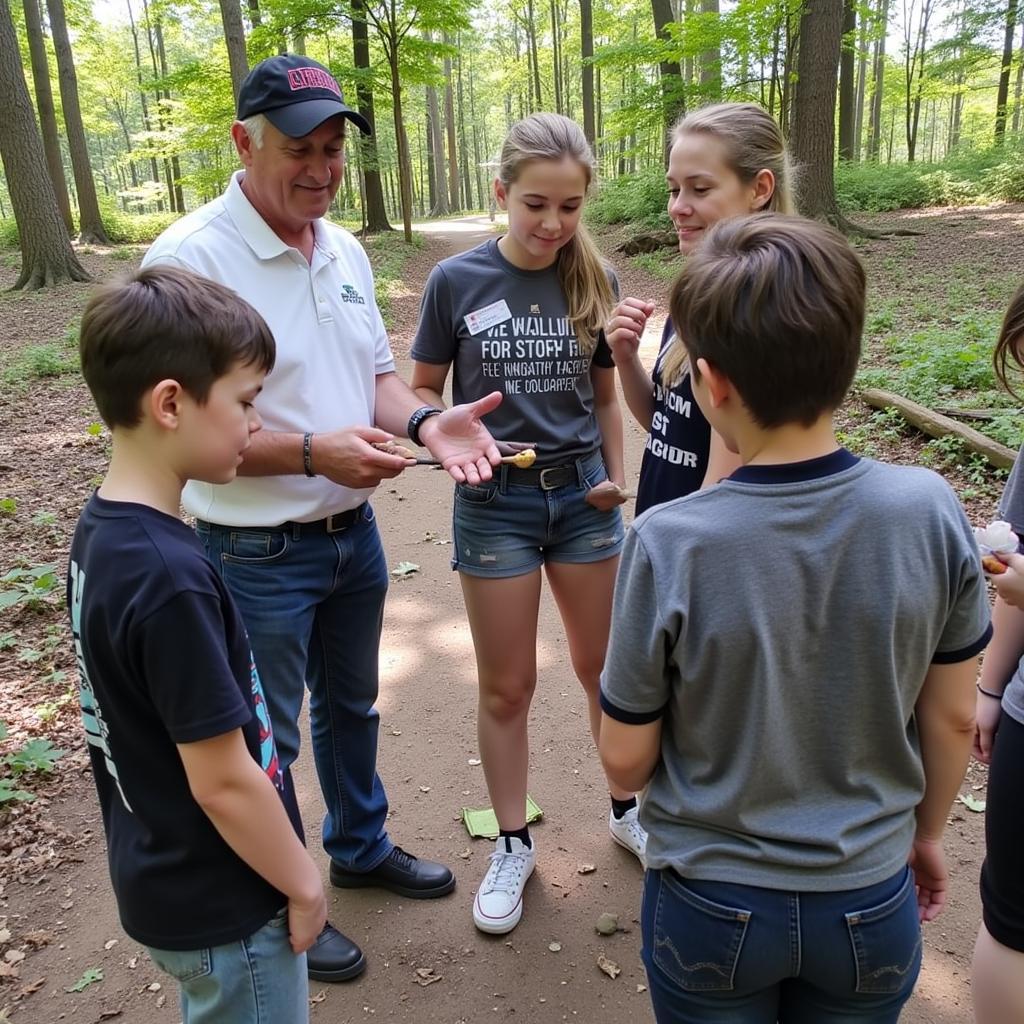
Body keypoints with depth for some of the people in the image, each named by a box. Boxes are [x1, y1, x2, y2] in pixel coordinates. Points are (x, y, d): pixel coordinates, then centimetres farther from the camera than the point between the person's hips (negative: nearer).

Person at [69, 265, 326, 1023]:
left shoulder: (101, 531, -5)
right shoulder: (168, 577, -32)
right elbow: (223, 781, -26)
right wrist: (303, 884, -12)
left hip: (161, 877, 8)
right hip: (221, 904, -8)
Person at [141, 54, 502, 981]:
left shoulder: (345, 252, 5)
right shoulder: (190, 258, -18)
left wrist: (424, 422, -10)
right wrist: (312, 452, -28)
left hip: (355, 532, 7)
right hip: (257, 555, -7)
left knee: (352, 706, 24)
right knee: (266, 741, 11)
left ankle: (361, 846, 48)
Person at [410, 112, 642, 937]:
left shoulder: (591, 281, -1)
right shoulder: (457, 280, -7)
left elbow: (605, 397, 9)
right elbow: (422, 389, 0)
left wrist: (615, 476, -1)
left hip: (581, 496, 2)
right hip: (496, 503, -2)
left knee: (607, 667, 15)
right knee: (507, 685, 10)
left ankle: (628, 811, 39)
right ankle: (513, 845, 30)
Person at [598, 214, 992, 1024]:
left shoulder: (669, 544, -26)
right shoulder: (929, 510, -18)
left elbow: (626, 760, -14)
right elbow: (954, 720, -4)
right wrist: (926, 833, 13)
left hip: (712, 907, -2)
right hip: (871, 907, 3)